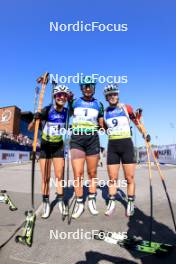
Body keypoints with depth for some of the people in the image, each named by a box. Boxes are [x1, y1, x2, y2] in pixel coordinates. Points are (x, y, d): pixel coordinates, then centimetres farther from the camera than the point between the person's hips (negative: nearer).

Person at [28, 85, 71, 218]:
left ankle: (61, 202, 20)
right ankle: (46, 204, 17)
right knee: (46, 178, 2)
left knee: (59, 177, 5)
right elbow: (30, 128, -17)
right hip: (45, 147, -2)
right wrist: (35, 119, -39)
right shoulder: (47, 110, -16)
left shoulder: (67, 112, -7)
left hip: (59, 147, 2)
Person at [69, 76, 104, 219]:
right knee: (78, 174, -5)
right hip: (77, 139, -1)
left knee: (92, 173, 9)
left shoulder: (99, 104, 9)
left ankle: (92, 201, 27)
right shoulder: (75, 102, 9)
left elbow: (101, 124, 12)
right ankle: (79, 204, 14)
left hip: (93, 139, 1)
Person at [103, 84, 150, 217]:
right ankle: (112, 203, 23)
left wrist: (145, 134, -10)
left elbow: (137, 122, 3)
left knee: (130, 178, 4)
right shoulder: (105, 112, 7)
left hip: (127, 145, -2)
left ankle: (131, 203, 22)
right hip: (112, 146, 2)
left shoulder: (126, 108, -1)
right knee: (112, 178, 7)